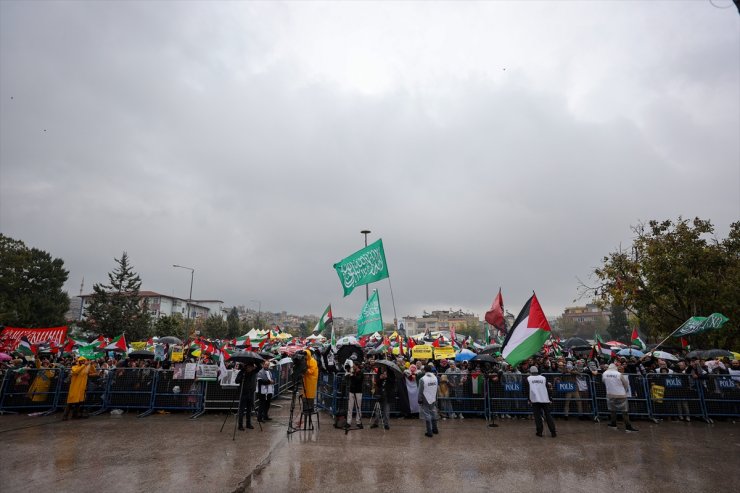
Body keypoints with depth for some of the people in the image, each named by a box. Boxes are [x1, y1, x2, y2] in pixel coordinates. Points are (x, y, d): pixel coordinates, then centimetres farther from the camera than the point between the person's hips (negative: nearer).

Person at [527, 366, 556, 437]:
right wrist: (549, 399, 12)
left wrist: (529, 399, 8)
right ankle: (553, 432, 9)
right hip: (545, 399, 2)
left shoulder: (528, 379, 3)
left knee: (537, 416, 3)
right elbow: (547, 388, 6)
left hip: (535, 400, -2)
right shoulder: (543, 378, 7)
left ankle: (539, 432, 2)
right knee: (548, 415, 8)